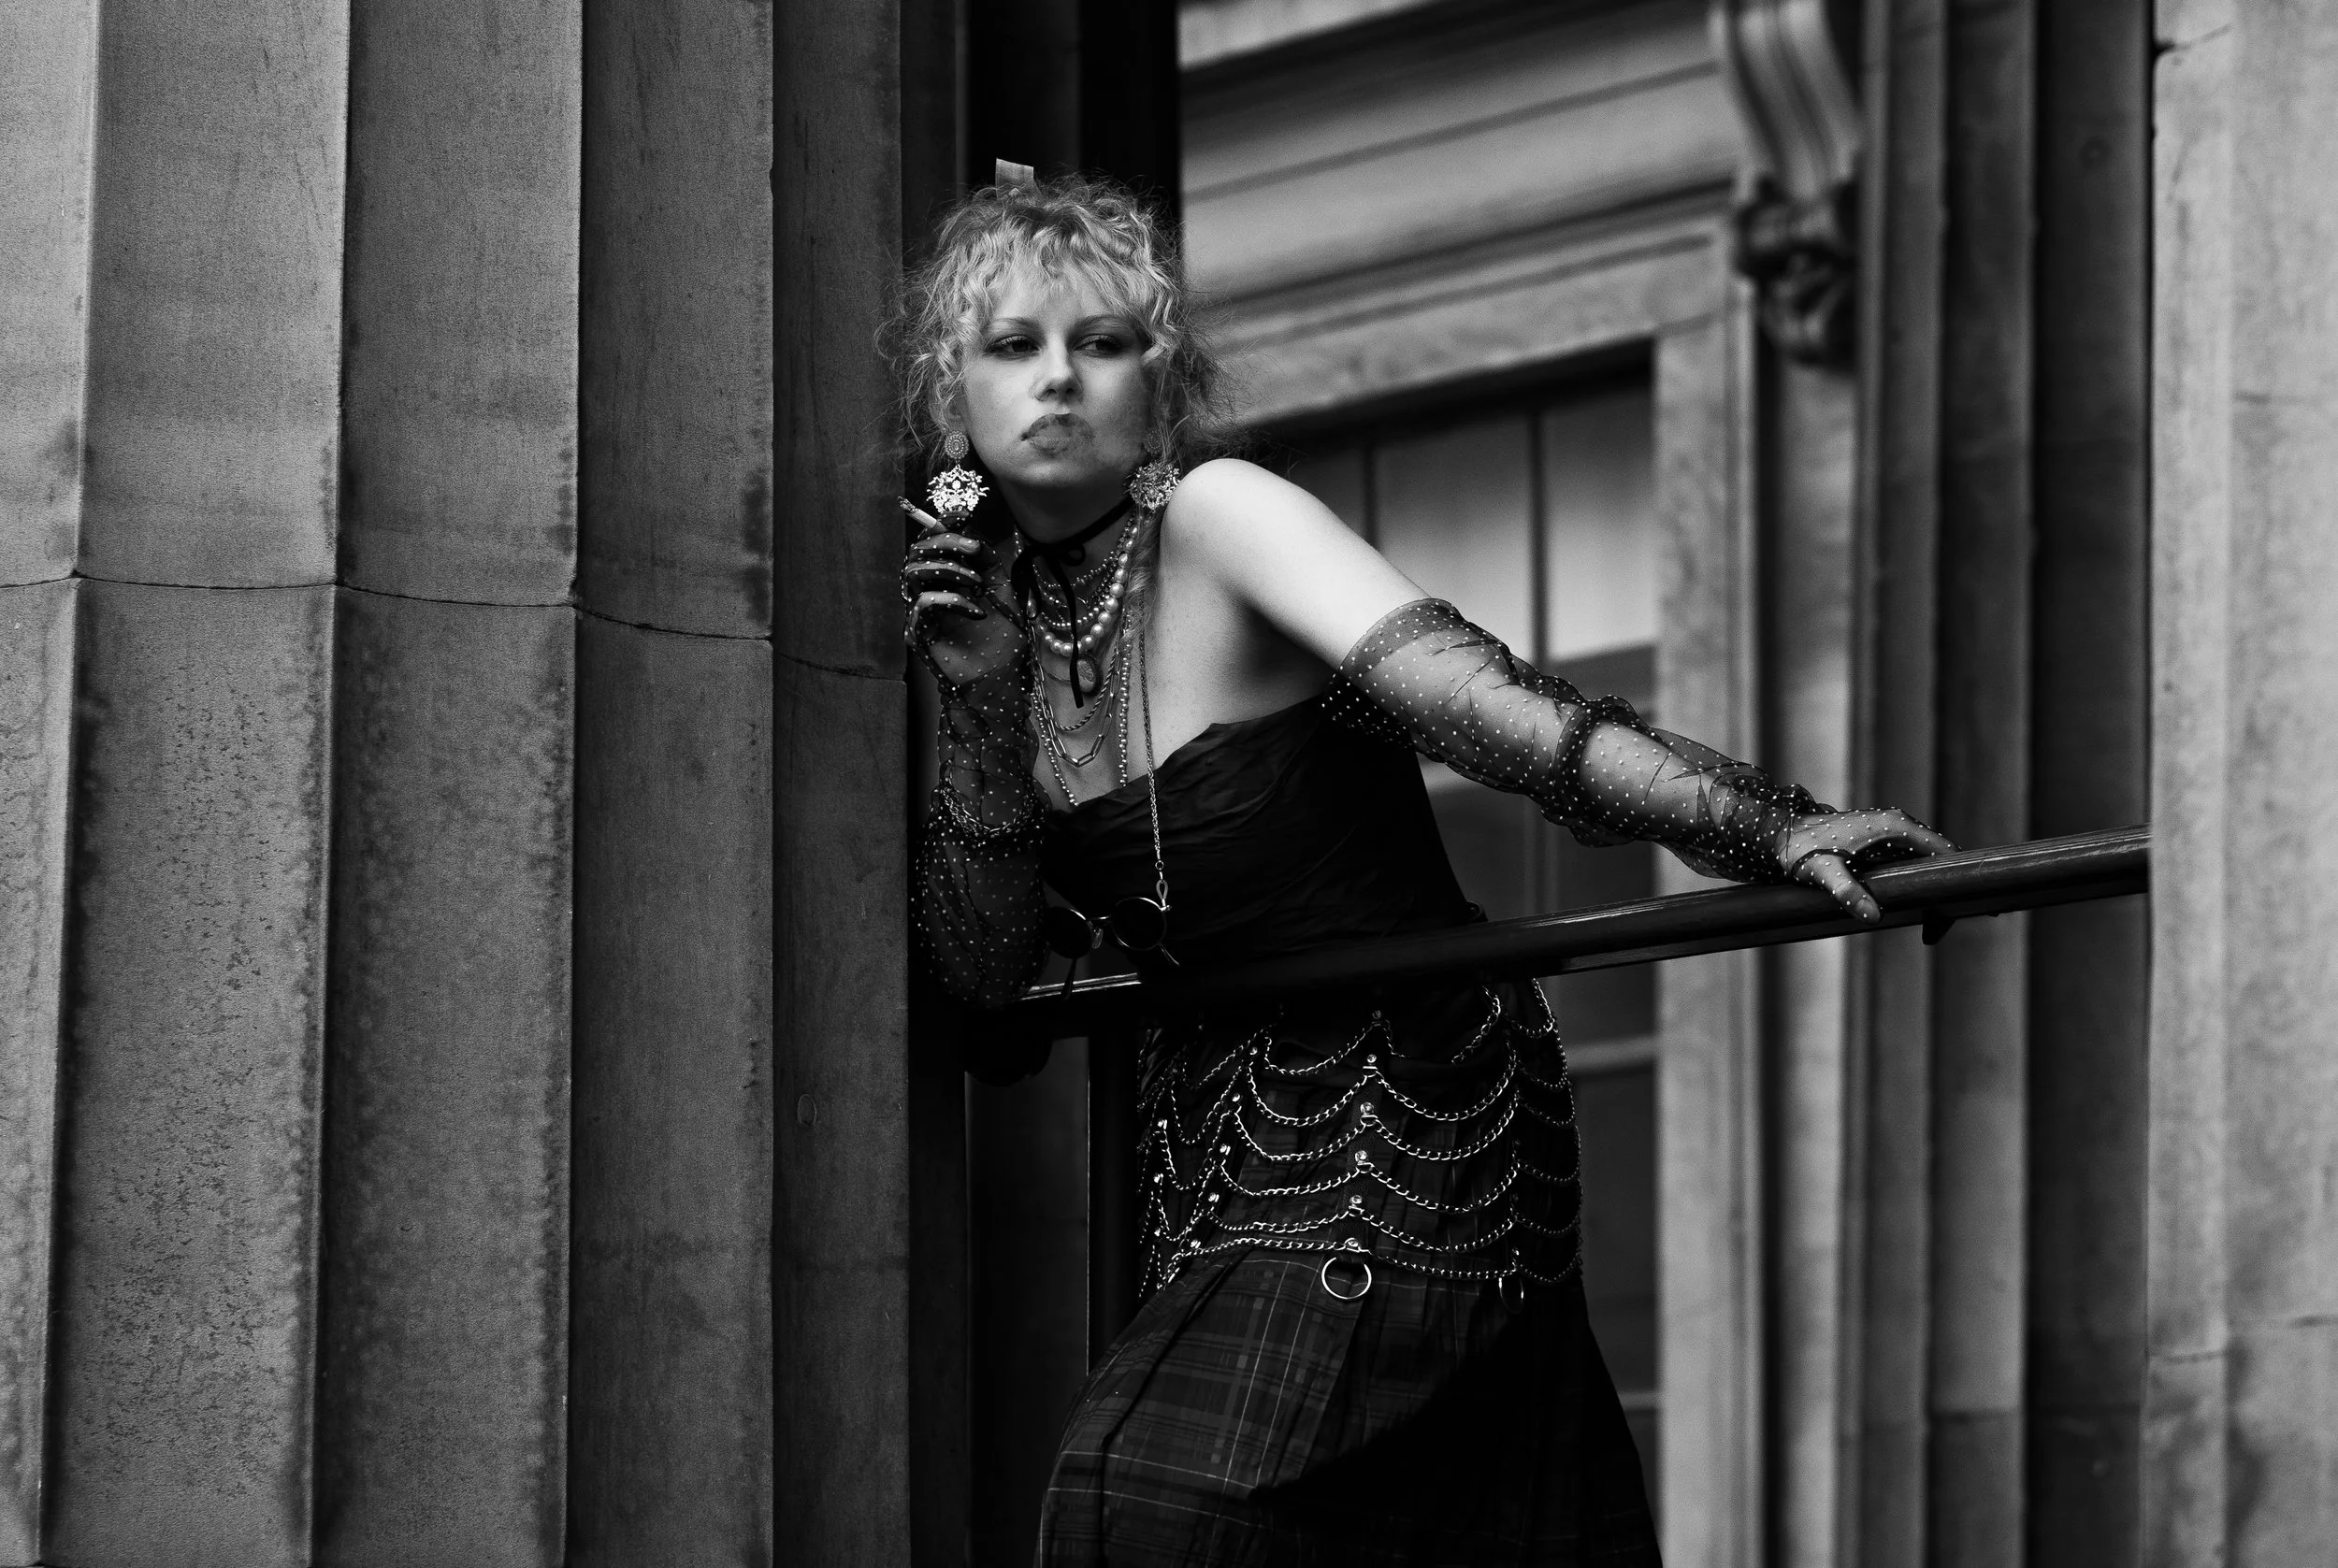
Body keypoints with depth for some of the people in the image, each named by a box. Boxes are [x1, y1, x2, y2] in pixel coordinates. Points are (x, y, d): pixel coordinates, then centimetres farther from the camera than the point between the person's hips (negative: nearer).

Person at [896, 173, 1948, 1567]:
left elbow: (1472, 694, -27)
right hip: (1222, 1126, 7)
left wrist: (1760, 827, -40)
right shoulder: (1001, 602, 6)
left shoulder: (1217, 516, -14)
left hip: (1404, 1119, -7)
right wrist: (979, 705, -11)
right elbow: (988, 970, 3)